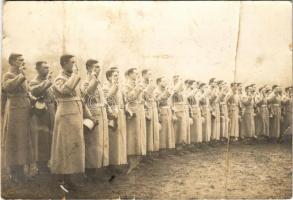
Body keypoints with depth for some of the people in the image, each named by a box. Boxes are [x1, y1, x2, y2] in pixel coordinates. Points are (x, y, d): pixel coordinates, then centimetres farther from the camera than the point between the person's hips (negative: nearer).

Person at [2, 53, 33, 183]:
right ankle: (14, 174, 7)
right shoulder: (8, 75, -9)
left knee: (22, 140, 14)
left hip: (24, 112, 9)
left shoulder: (22, 76, 16)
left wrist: (32, 98, 12)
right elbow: (7, 86, -32)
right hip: (15, 112, -9)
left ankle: (20, 171, 25)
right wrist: (22, 75, -28)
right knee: (14, 140, -2)